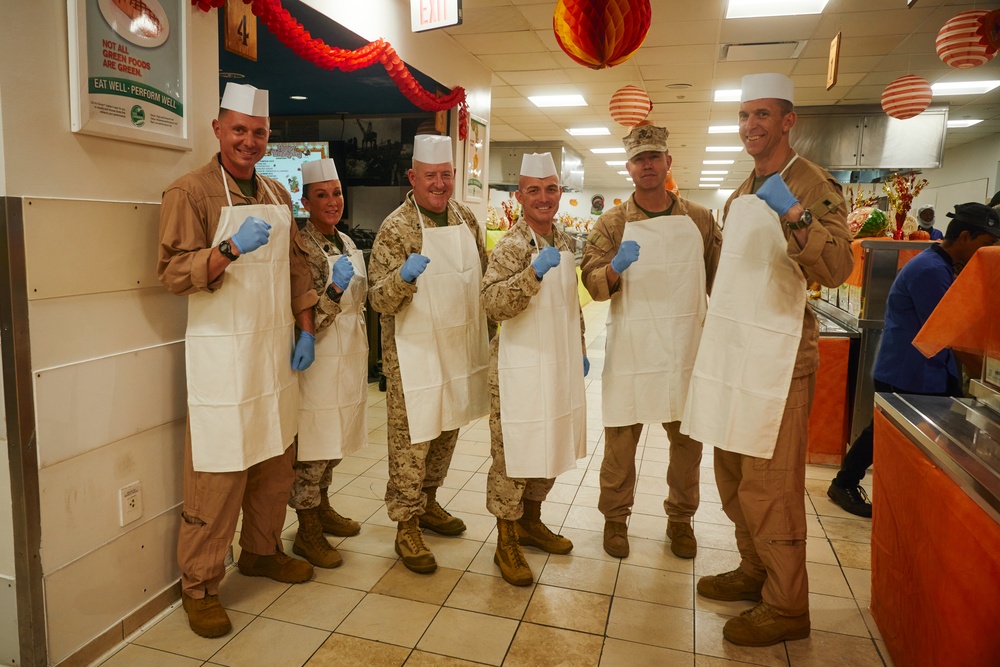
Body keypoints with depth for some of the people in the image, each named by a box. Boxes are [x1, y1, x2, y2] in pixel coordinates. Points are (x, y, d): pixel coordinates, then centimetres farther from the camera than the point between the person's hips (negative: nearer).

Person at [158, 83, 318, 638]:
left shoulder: (277, 194, 14)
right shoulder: (189, 192, -6)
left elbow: (296, 265, 17)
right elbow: (173, 272, -12)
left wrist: (305, 331, 10)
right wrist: (230, 248, -28)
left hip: (275, 349, 7)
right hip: (221, 354, -6)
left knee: (276, 461, 15)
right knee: (218, 472, -2)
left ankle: (261, 551, 35)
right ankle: (199, 584, 16)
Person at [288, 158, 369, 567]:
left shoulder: (346, 243, 11)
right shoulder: (302, 247, -14)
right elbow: (306, 316, -18)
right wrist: (335, 289, -31)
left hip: (349, 357, 8)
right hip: (319, 360, -8)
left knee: (335, 442, 19)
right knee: (313, 444, 2)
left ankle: (322, 507, 38)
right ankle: (307, 531, 17)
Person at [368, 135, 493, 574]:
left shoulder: (466, 218, 6)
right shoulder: (395, 229, -13)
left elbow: (481, 277, 17)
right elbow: (380, 300, -16)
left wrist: (489, 335, 15)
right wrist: (404, 276, -36)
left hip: (461, 348, 7)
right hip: (414, 353, -6)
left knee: (447, 432, 19)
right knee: (412, 441, 2)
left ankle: (428, 503, 39)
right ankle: (406, 526, 19)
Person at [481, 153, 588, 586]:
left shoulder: (564, 243, 10)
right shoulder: (511, 246, -13)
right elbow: (492, 305, -26)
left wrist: (580, 351, 20)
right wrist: (534, 271, -35)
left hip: (560, 365, 8)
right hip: (521, 367, -8)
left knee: (551, 449, 18)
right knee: (513, 455, 2)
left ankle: (530, 522, 38)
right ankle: (506, 543, 18)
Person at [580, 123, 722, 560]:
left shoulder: (700, 220, 7)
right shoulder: (612, 224, 1)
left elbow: (719, 279, 15)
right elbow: (592, 282, -8)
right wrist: (614, 267, -28)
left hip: (688, 348, 2)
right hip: (631, 351, -2)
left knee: (688, 439, 13)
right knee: (620, 441, 5)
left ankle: (680, 518, 34)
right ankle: (615, 518, 26)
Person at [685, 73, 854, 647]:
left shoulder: (814, 186, -8)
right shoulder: (740, 196, 17)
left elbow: (837, 270, -22)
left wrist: (794, 214, -34)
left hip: (777, 357, -8)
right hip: (730, 351, 8)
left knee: (768, 487, -2)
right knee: (734, 478, 16)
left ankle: (787, 607, 14)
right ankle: (755, 573, 33)